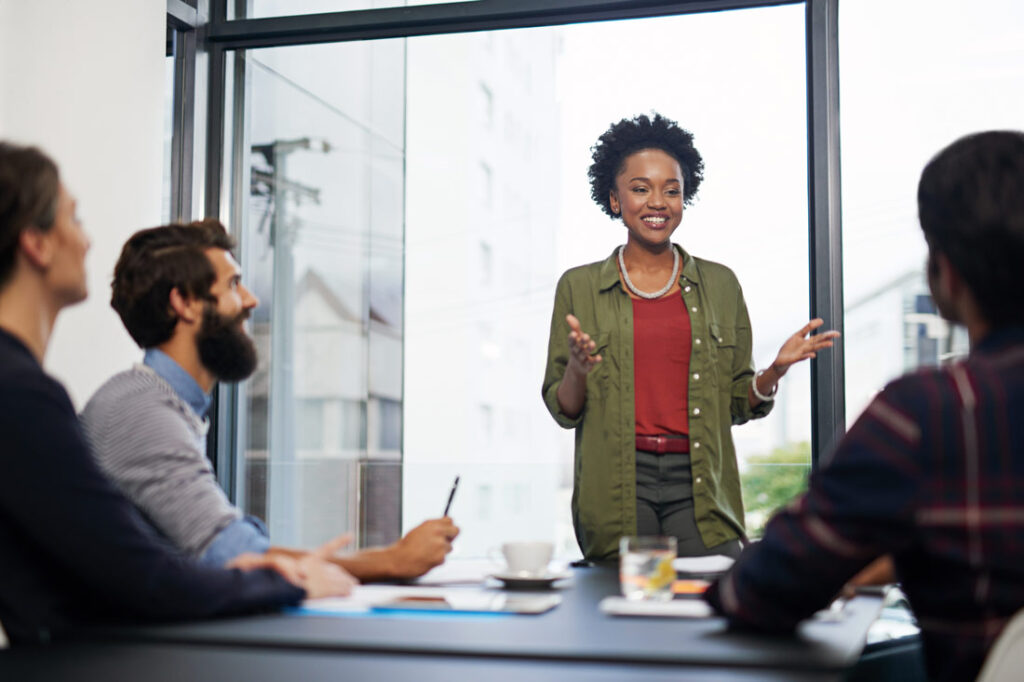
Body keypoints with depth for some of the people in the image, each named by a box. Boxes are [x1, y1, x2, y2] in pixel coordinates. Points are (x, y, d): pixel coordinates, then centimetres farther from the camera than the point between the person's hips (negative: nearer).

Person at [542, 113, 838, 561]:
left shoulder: (720, 284, 12)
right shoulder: (579, 287, 8)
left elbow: (738, 404, 15)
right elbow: (564, 410, 7)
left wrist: (777, 369, -5)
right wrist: (577, 369, -14)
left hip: (701, 486, 1)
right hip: (616, 487, -1)